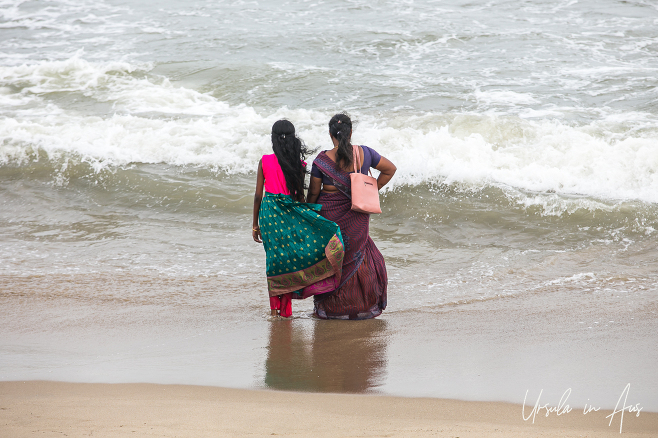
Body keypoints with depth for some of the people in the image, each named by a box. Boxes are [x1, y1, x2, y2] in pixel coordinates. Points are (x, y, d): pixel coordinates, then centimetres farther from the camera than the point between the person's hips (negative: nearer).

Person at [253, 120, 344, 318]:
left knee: (274, 257, 10)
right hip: (291, 212, -1)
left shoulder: (265, 162, 0)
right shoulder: (298, 164, -1)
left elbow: (258, 195, 2)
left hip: (269, 211, 1)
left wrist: (255, 225, 9)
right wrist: (301, 218, 13)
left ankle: (274, 308, 11)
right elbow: (300, 195, 1)